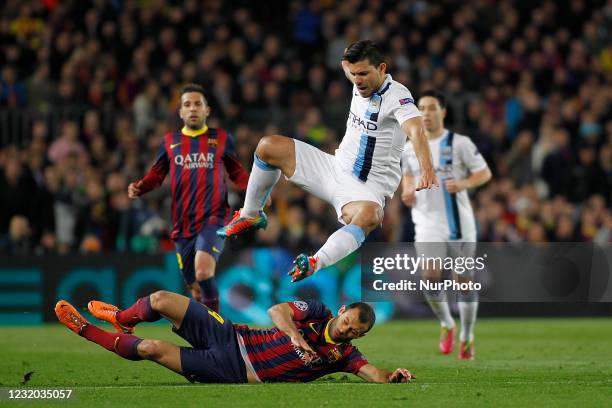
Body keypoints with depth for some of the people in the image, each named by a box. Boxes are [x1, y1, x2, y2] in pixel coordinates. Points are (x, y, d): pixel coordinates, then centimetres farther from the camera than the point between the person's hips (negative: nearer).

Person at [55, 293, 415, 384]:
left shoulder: (343, 355, -6)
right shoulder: (318, 313, -2)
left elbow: (374, 374, -17)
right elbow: (278, 311, -12)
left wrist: (394, 376, -39)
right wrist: (295, 337, -30)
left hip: (233, 373, -2)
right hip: (228, 336, 2)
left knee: (152, 349, -16)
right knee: (162, 299, -9)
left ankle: (85, 330, 11)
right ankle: (120, 318, 30)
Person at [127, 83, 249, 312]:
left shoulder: (221, 138, 8)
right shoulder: (170, 142, 11)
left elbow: (236, 173, 16)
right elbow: (156, 175, 15)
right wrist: (139, 188, -6)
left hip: (213, 219, -3)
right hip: (183, 225, 3)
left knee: (203, 271, -27)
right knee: (196, 288, 8)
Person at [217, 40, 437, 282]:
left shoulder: (397, 95, -19)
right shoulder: (360, 87, 3)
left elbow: (415, 129, -41)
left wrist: (427, 171, -54)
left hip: (365, 189, -8)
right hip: (334, 168, 8)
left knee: (369, 216, -43)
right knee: (268, 147, 1)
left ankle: (316, 263, -60)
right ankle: (250, 216, 17)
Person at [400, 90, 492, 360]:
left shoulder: (459, 143, -5)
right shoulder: (409, 148, 6)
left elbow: (484, 173, -2)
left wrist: (463, 183, -20)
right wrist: (407, 190, 4)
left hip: (459, 223, -2)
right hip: (427, 223, 2)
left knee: (465, 281, 2)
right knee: (430, 277, -16)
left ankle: (467, 337, 20)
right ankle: (446, 325, 10)